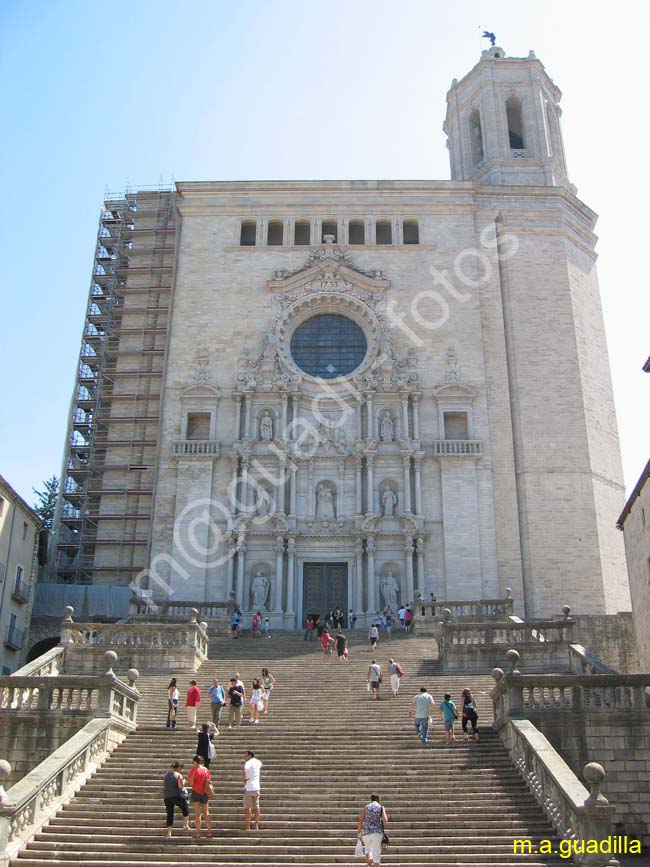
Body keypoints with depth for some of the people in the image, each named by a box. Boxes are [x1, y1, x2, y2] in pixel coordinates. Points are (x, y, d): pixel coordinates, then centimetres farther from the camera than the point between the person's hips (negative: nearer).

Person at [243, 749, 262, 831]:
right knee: (256, 806, 8)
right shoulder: (258, 762, 9)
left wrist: (244, 779, -14)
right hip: (256, 788, 6)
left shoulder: (248, 763, -10)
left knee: (248, 807, 1)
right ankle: (256, 825, 11)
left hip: (248, 788, -6)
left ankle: (247, 825, 3)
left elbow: (244, 771, -30)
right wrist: (254, 758, 25)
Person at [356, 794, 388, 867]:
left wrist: (359, 833, 10)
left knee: (368, 849, 26)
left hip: (366, 832, 2)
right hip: (377, 833, -2)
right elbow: (385, 821, -9)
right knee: (376, 854, 6)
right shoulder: (381, 808, 3)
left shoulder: (366, 807, 9)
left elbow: (360, 821, 3)